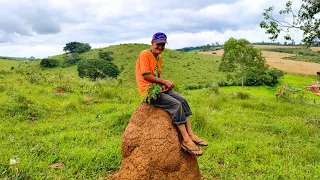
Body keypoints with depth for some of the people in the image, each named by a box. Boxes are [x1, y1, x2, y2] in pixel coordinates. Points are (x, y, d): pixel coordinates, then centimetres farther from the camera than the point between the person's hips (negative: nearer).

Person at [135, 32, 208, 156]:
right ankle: (186, 141, -19)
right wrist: (165, 82, -13)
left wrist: (163, 84, -4)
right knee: (176, 104, -22)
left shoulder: (159, 57, 16)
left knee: (183, 100, -5)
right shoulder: (145, 54, -11)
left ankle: (190, 134, -6)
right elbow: (146, 76, -18)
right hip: (148, 90, -9)